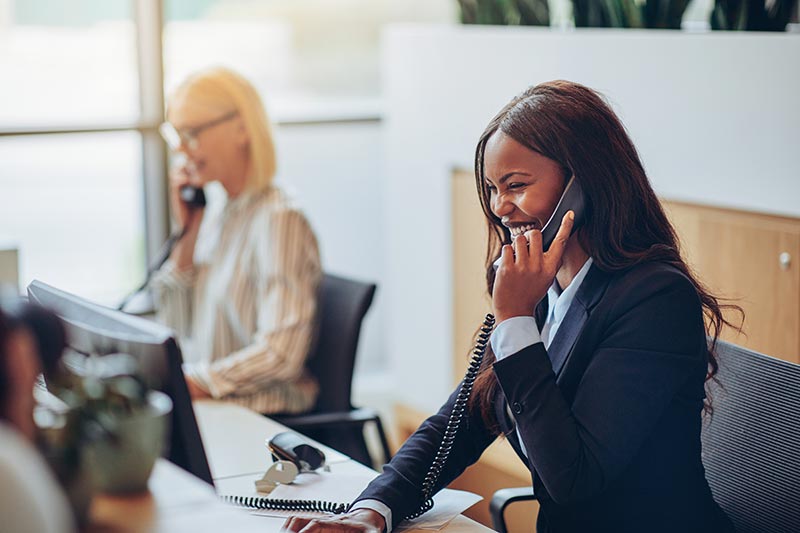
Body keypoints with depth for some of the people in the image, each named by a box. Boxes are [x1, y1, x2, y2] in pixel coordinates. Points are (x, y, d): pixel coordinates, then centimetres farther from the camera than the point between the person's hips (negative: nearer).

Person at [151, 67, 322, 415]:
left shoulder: (279, 220, -12)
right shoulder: (216, 216, 14)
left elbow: (282, 353, -20)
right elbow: (175, 328, 13)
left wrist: (196, 383, -25)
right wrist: (187, 234, 6)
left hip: (264, 414, -8)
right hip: (206, 407, 8)